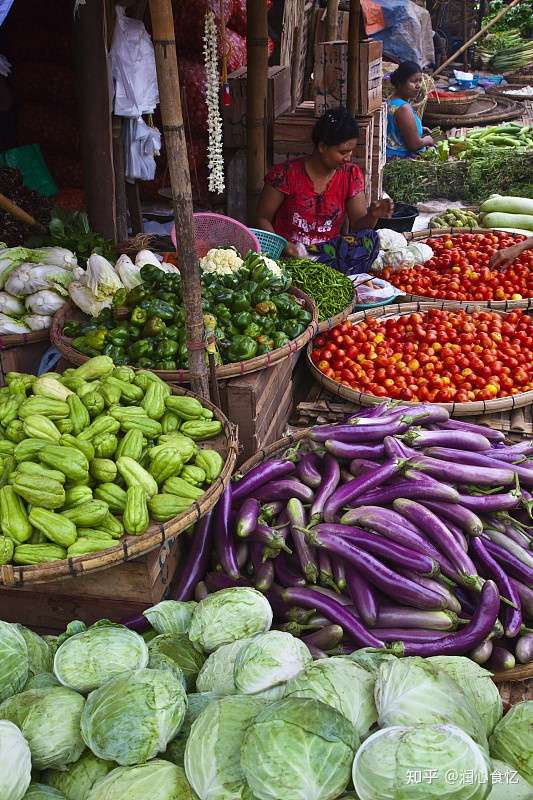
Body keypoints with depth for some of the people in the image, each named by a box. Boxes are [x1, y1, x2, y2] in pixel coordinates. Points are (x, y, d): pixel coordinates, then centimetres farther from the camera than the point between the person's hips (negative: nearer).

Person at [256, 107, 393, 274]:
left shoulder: (351, 174, 7)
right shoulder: (286, 174, -6)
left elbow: (358, 225, 6)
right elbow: (262, 218, 0)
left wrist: (373, 215, -17)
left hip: (329, 251, 5)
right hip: (291, 255, -5)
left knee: (369, 238, -24)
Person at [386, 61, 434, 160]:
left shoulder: (391, 101, 9)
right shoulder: (404, 108, -21)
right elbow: (414, 144, -21)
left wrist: (419, 130, 15)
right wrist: (427, 140, -2)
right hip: (401, 158, -10)